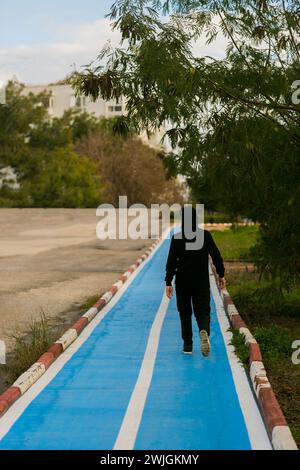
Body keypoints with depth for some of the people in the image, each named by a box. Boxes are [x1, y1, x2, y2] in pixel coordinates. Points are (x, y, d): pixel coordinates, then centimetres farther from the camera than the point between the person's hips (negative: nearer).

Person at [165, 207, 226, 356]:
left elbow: (171, 262, -9)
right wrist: (221, 275, 12)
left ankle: (188, 345, 14)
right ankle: (204, 331, -24)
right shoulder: (205, 235, -3)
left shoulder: (177, 238, -8)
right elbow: (216, 256, 0)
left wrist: (168, 282, -6)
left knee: (185, 313, 13)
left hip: (182, 282, -1)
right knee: (202, 311, 7)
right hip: (202, 282, 1)